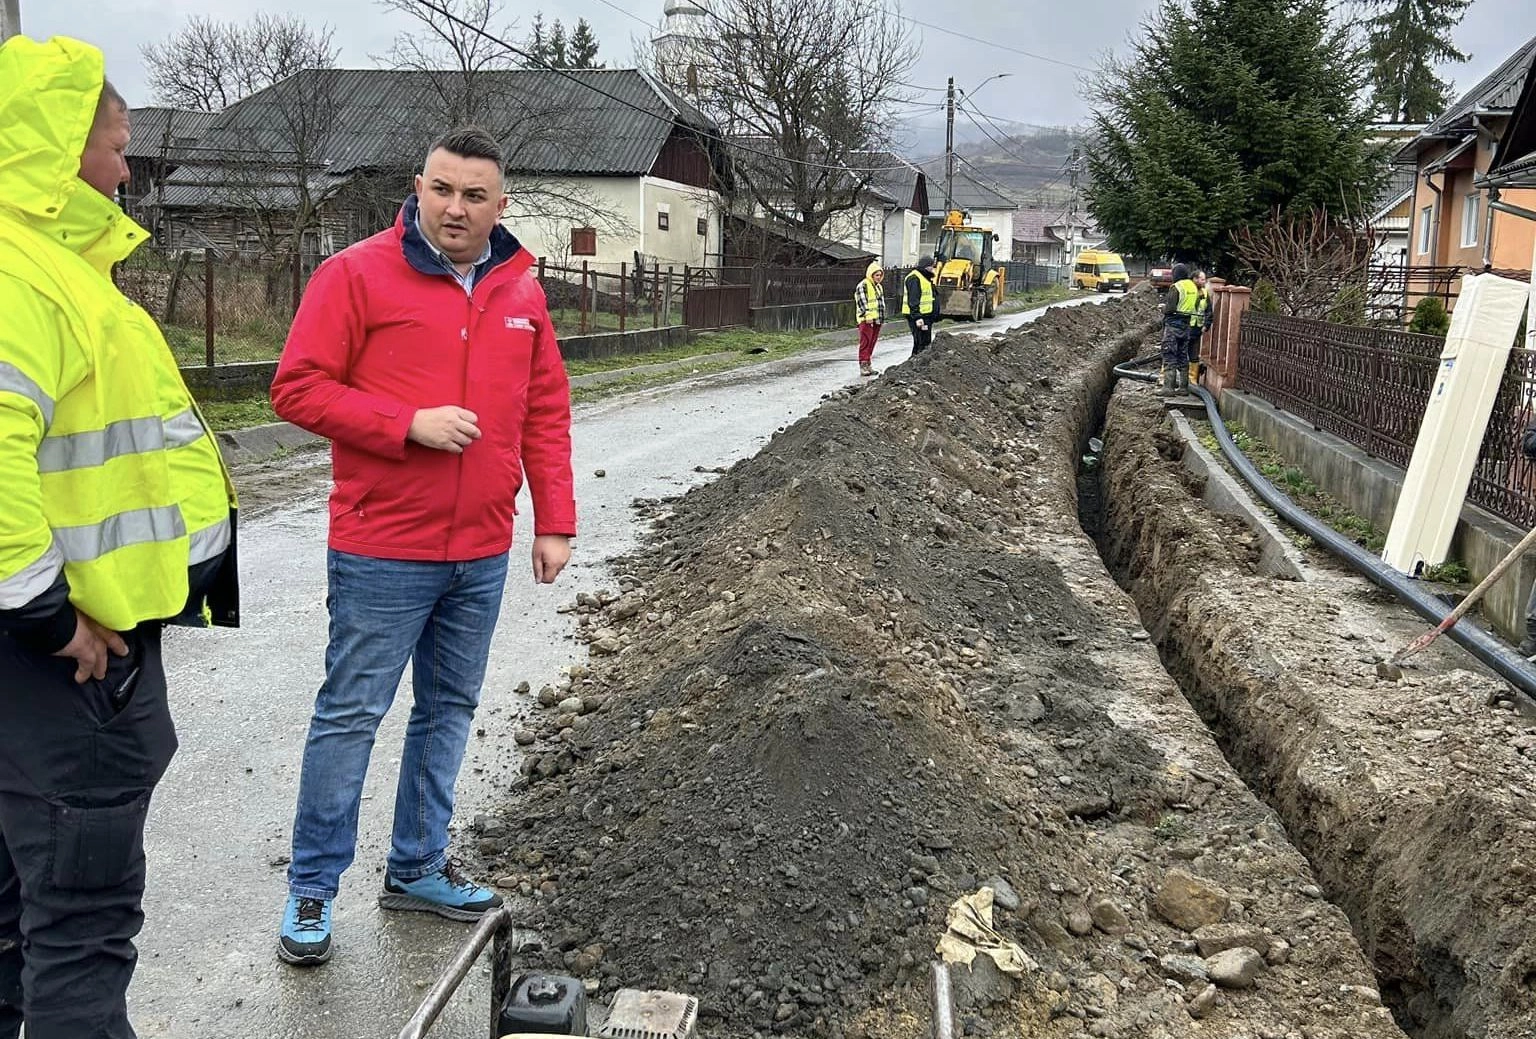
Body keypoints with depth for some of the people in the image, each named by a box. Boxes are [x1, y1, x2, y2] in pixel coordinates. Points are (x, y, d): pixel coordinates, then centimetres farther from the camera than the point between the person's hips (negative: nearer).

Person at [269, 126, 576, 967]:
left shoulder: (520, 290, 8)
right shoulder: (357, 274, -7)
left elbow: (546, 413, 11)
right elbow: (299, 388, -10)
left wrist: (555, 522, 7)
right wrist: (411, 424, -19)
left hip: (482, 557, 5)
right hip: (382, 554, -5)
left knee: (449, 711, 14)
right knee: (350, 716, 2)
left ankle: (417, 867, 29)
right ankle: (312, 888, 17)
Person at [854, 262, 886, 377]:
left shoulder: (879, 287, 21)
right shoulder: (863, 285, -7)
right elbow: (861, 301, -15)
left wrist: (882, 318, 23)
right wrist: (867, 315, -21)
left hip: (877, 320, 8)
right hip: (866, 320, -8)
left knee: (872, 343, 10)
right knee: (865, 342, -9)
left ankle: (869, 364, 16)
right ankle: (863, 365, -9)